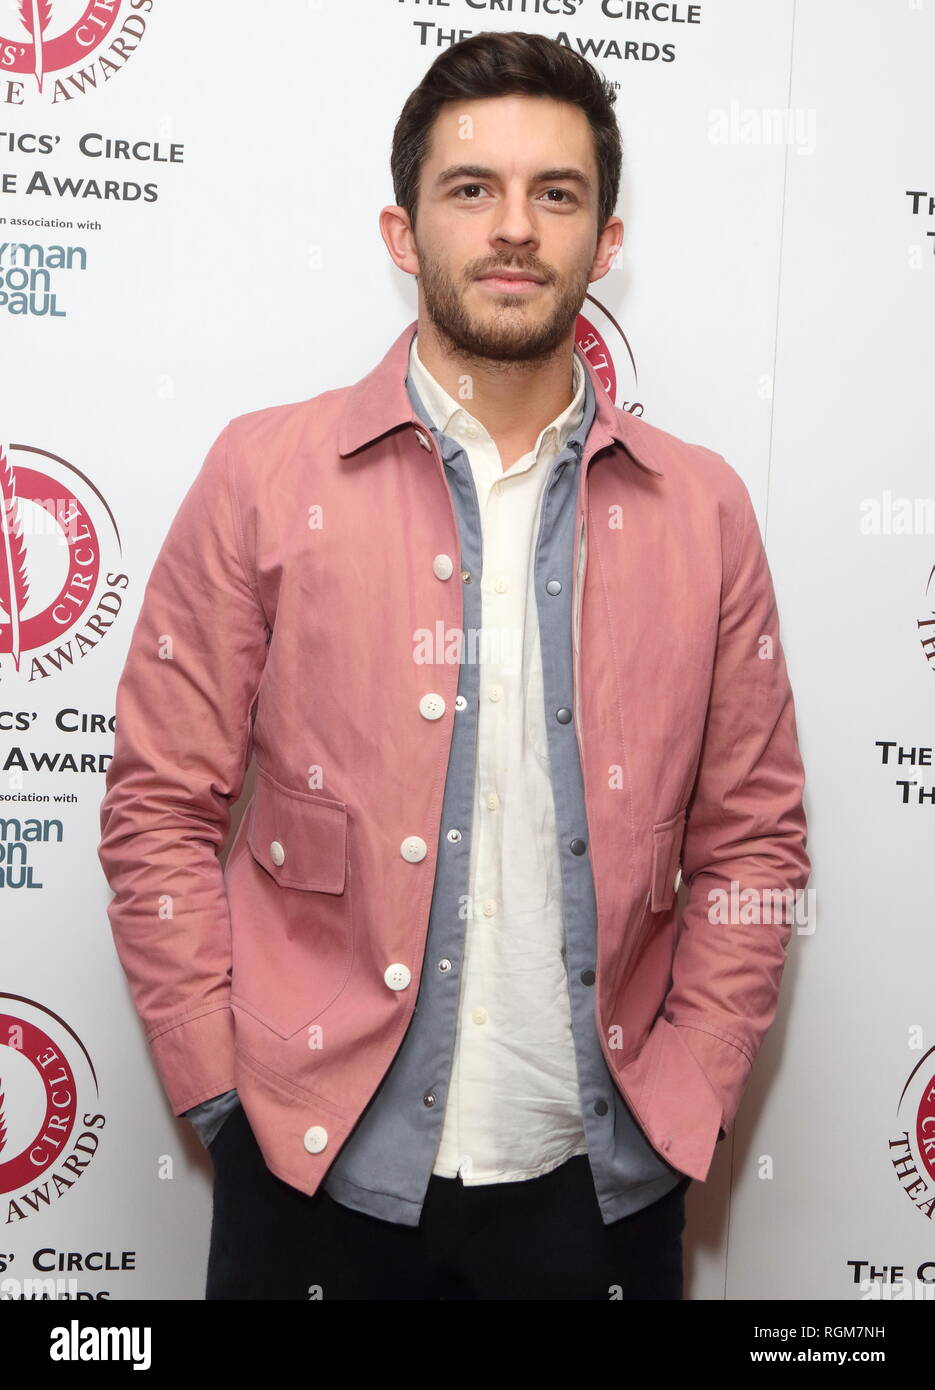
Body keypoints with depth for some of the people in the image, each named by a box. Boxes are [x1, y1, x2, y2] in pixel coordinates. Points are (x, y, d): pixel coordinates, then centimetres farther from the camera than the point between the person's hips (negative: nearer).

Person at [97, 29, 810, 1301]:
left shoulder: (701, 507, -1)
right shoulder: (266, 473, -5)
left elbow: (752, 836, 3)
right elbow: (162, 808, -4)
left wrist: (690, 1092, -1)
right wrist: (224, 1090, -6)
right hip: (322, 1167, -1)